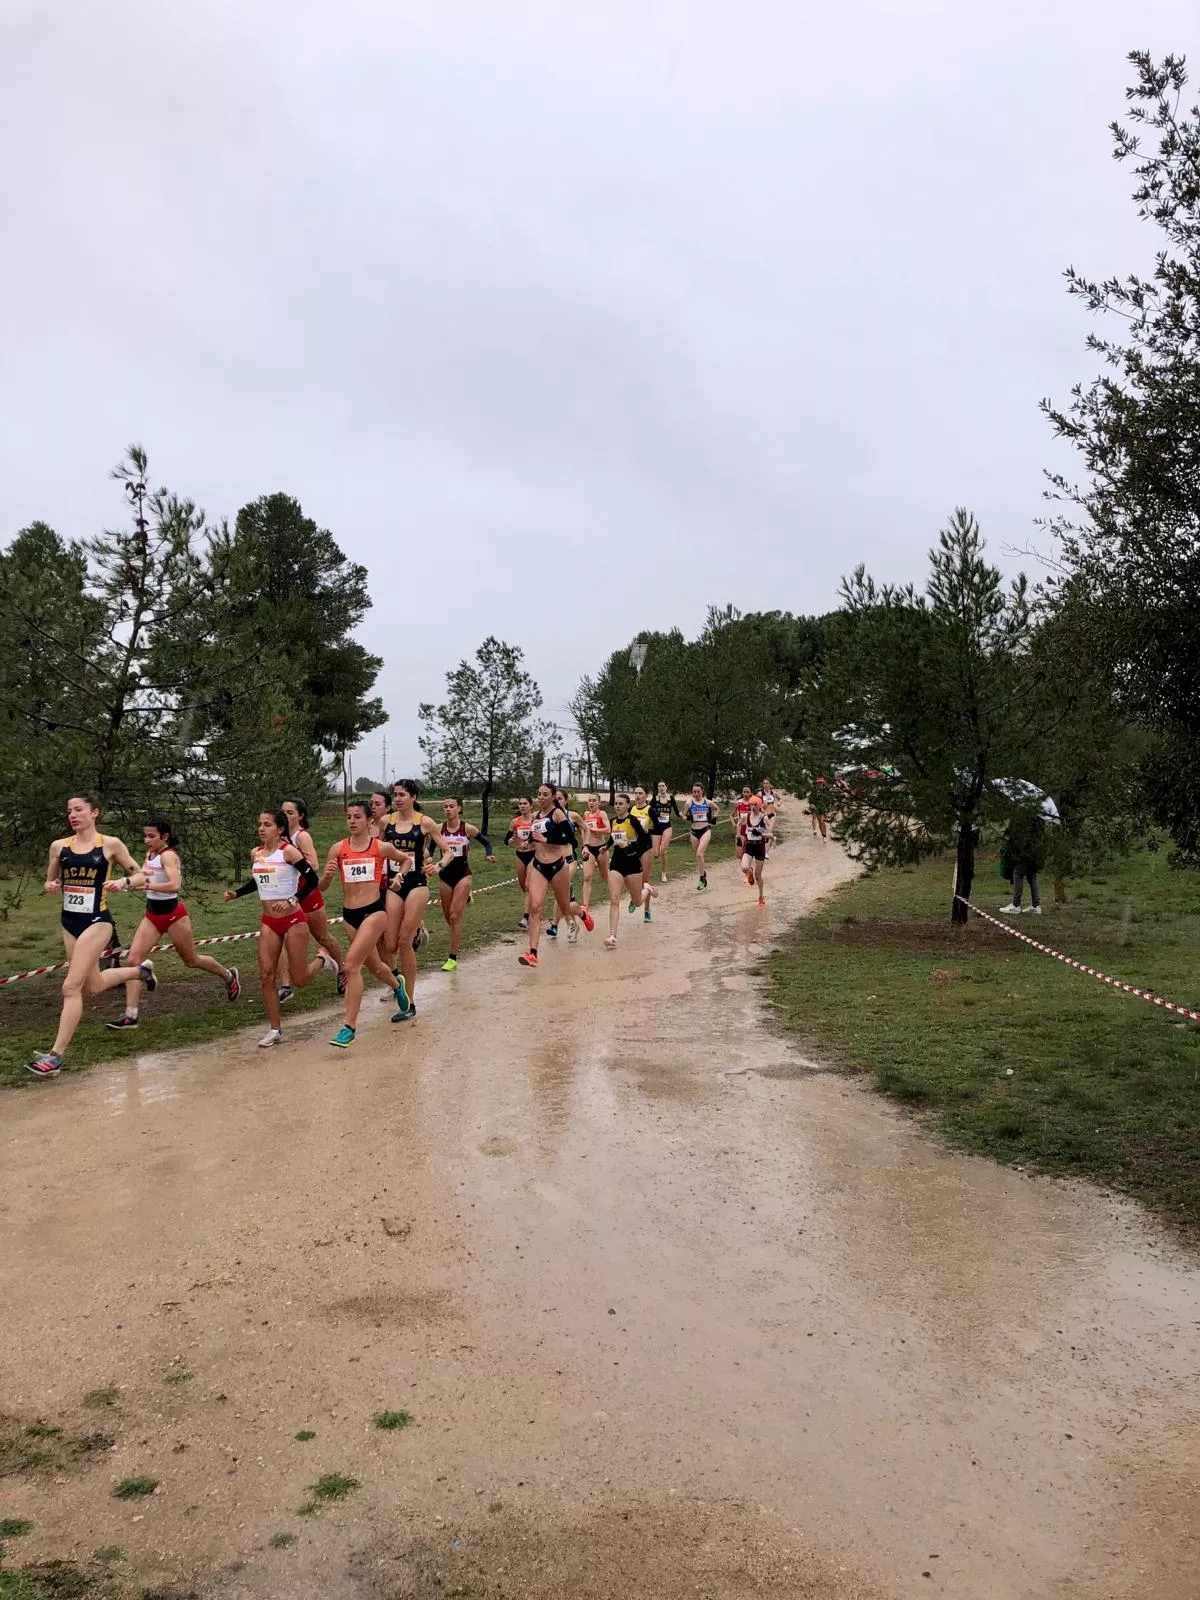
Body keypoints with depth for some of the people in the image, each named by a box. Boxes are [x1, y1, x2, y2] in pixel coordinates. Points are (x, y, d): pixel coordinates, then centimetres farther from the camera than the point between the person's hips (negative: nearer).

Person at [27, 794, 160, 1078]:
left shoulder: (110, 844, -6)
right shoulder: (59, 846, 4)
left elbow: (140, 877, 1)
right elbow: (49, 882, 16)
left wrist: (123, 882, -20)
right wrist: (49, 887, -7)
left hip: (97, 921, -6)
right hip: (69, 921, 6)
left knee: (71, 987, -12)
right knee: (92, 986, 17)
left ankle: (56, 1055, -5)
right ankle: (140, 970, 44)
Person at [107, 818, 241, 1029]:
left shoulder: (168, 855, -20)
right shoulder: (151, 854, 5)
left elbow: (175, 885, -35)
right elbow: (142, 876, 22)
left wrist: (146, 884, -39)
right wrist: (141, 875, 0)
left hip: (172, 913, -7)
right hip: (152, 914, 7)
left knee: (191, 960, 10)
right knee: (134, 958, -8)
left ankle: (229, 975, 38)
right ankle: (131, 1014, -6)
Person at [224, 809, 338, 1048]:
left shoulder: (288, 851, -13)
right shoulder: (256, 854, 5)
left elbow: (312, 879, -15)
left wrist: (292, 900, -22)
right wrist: (236, 893, 7)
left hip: (293, 920, -5)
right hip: (269, 922, 6)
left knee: (300, 981, 0)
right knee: (266, 975, -2)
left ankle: (322, 959, 33)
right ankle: (275, 1030, 9)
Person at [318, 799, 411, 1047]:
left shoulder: (382, 847, -3)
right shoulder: (338, 849, -1)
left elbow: (406, 859, 18)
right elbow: (322, 887, 0)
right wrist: (328, 875, -20)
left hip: (374, 910, -4)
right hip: (349, 914, 4)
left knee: (351, 964, -19)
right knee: (374, 965, 21)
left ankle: (349, 1027, -14)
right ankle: (397, 985, 56)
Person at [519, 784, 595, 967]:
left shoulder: (558, 813, -9)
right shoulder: (535, 816, 10)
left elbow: (568, 838, -20)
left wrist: (545, 839, -26)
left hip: (556, 865, -4)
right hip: (538, 866, 4)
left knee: (565, 909, 14)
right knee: (535, 907, -14)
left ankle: (582, 913, 51)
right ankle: (532, 953, -17)